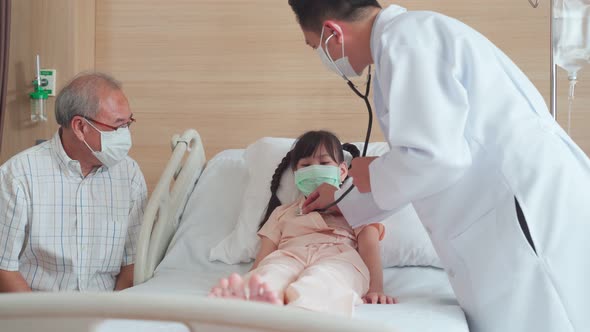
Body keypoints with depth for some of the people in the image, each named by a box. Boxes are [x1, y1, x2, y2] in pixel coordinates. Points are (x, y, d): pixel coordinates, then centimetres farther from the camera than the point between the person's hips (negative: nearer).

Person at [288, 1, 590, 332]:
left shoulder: (404, 38, -11)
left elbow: (435, 157, -23)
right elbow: (425, 159, 29)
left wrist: (372, 176, -2)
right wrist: (342, 201, 38)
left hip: (537, 220, -10)